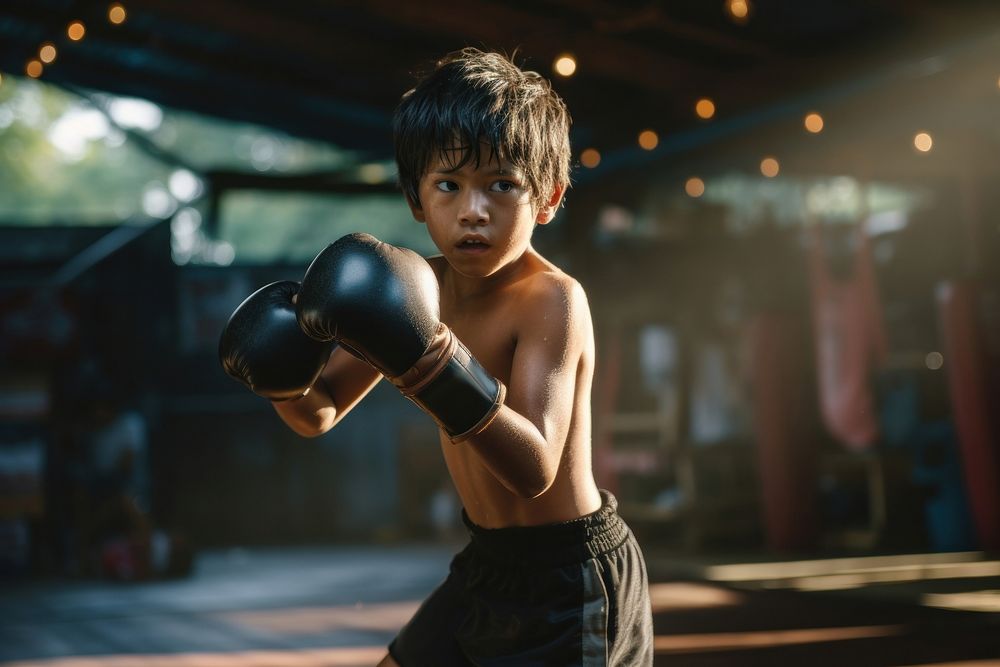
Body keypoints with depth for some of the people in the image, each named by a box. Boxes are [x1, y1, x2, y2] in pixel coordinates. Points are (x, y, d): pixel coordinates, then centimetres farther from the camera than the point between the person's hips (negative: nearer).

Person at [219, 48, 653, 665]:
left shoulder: (553, 300, -22)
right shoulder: (421, 286, -2)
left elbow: (534, 469, -33)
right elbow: (320, 414, 5)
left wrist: (432, 362, -44)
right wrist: (287, 376, -18)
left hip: (567, 577, -7)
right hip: (486, 566, 7)